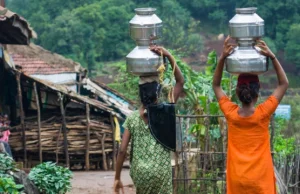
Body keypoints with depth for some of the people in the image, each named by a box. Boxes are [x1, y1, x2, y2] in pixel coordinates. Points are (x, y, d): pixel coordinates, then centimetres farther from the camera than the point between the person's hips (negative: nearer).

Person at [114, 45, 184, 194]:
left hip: (139, 173, 3)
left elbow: (122, 150, -4)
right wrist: (169, 56, -11)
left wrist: (117, 178, 4)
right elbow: (180, 82, -3)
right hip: (161, 173, -3)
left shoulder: (132, 118, -2)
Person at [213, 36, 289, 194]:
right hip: (261, 181, -2)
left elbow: (216, 85, 7)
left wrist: (222, 58, -3)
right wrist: (272, 57, -9)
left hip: (237, 181, 2)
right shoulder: (263, 113, -12)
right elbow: (284, 84, -3)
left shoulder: (230, 113, -7)